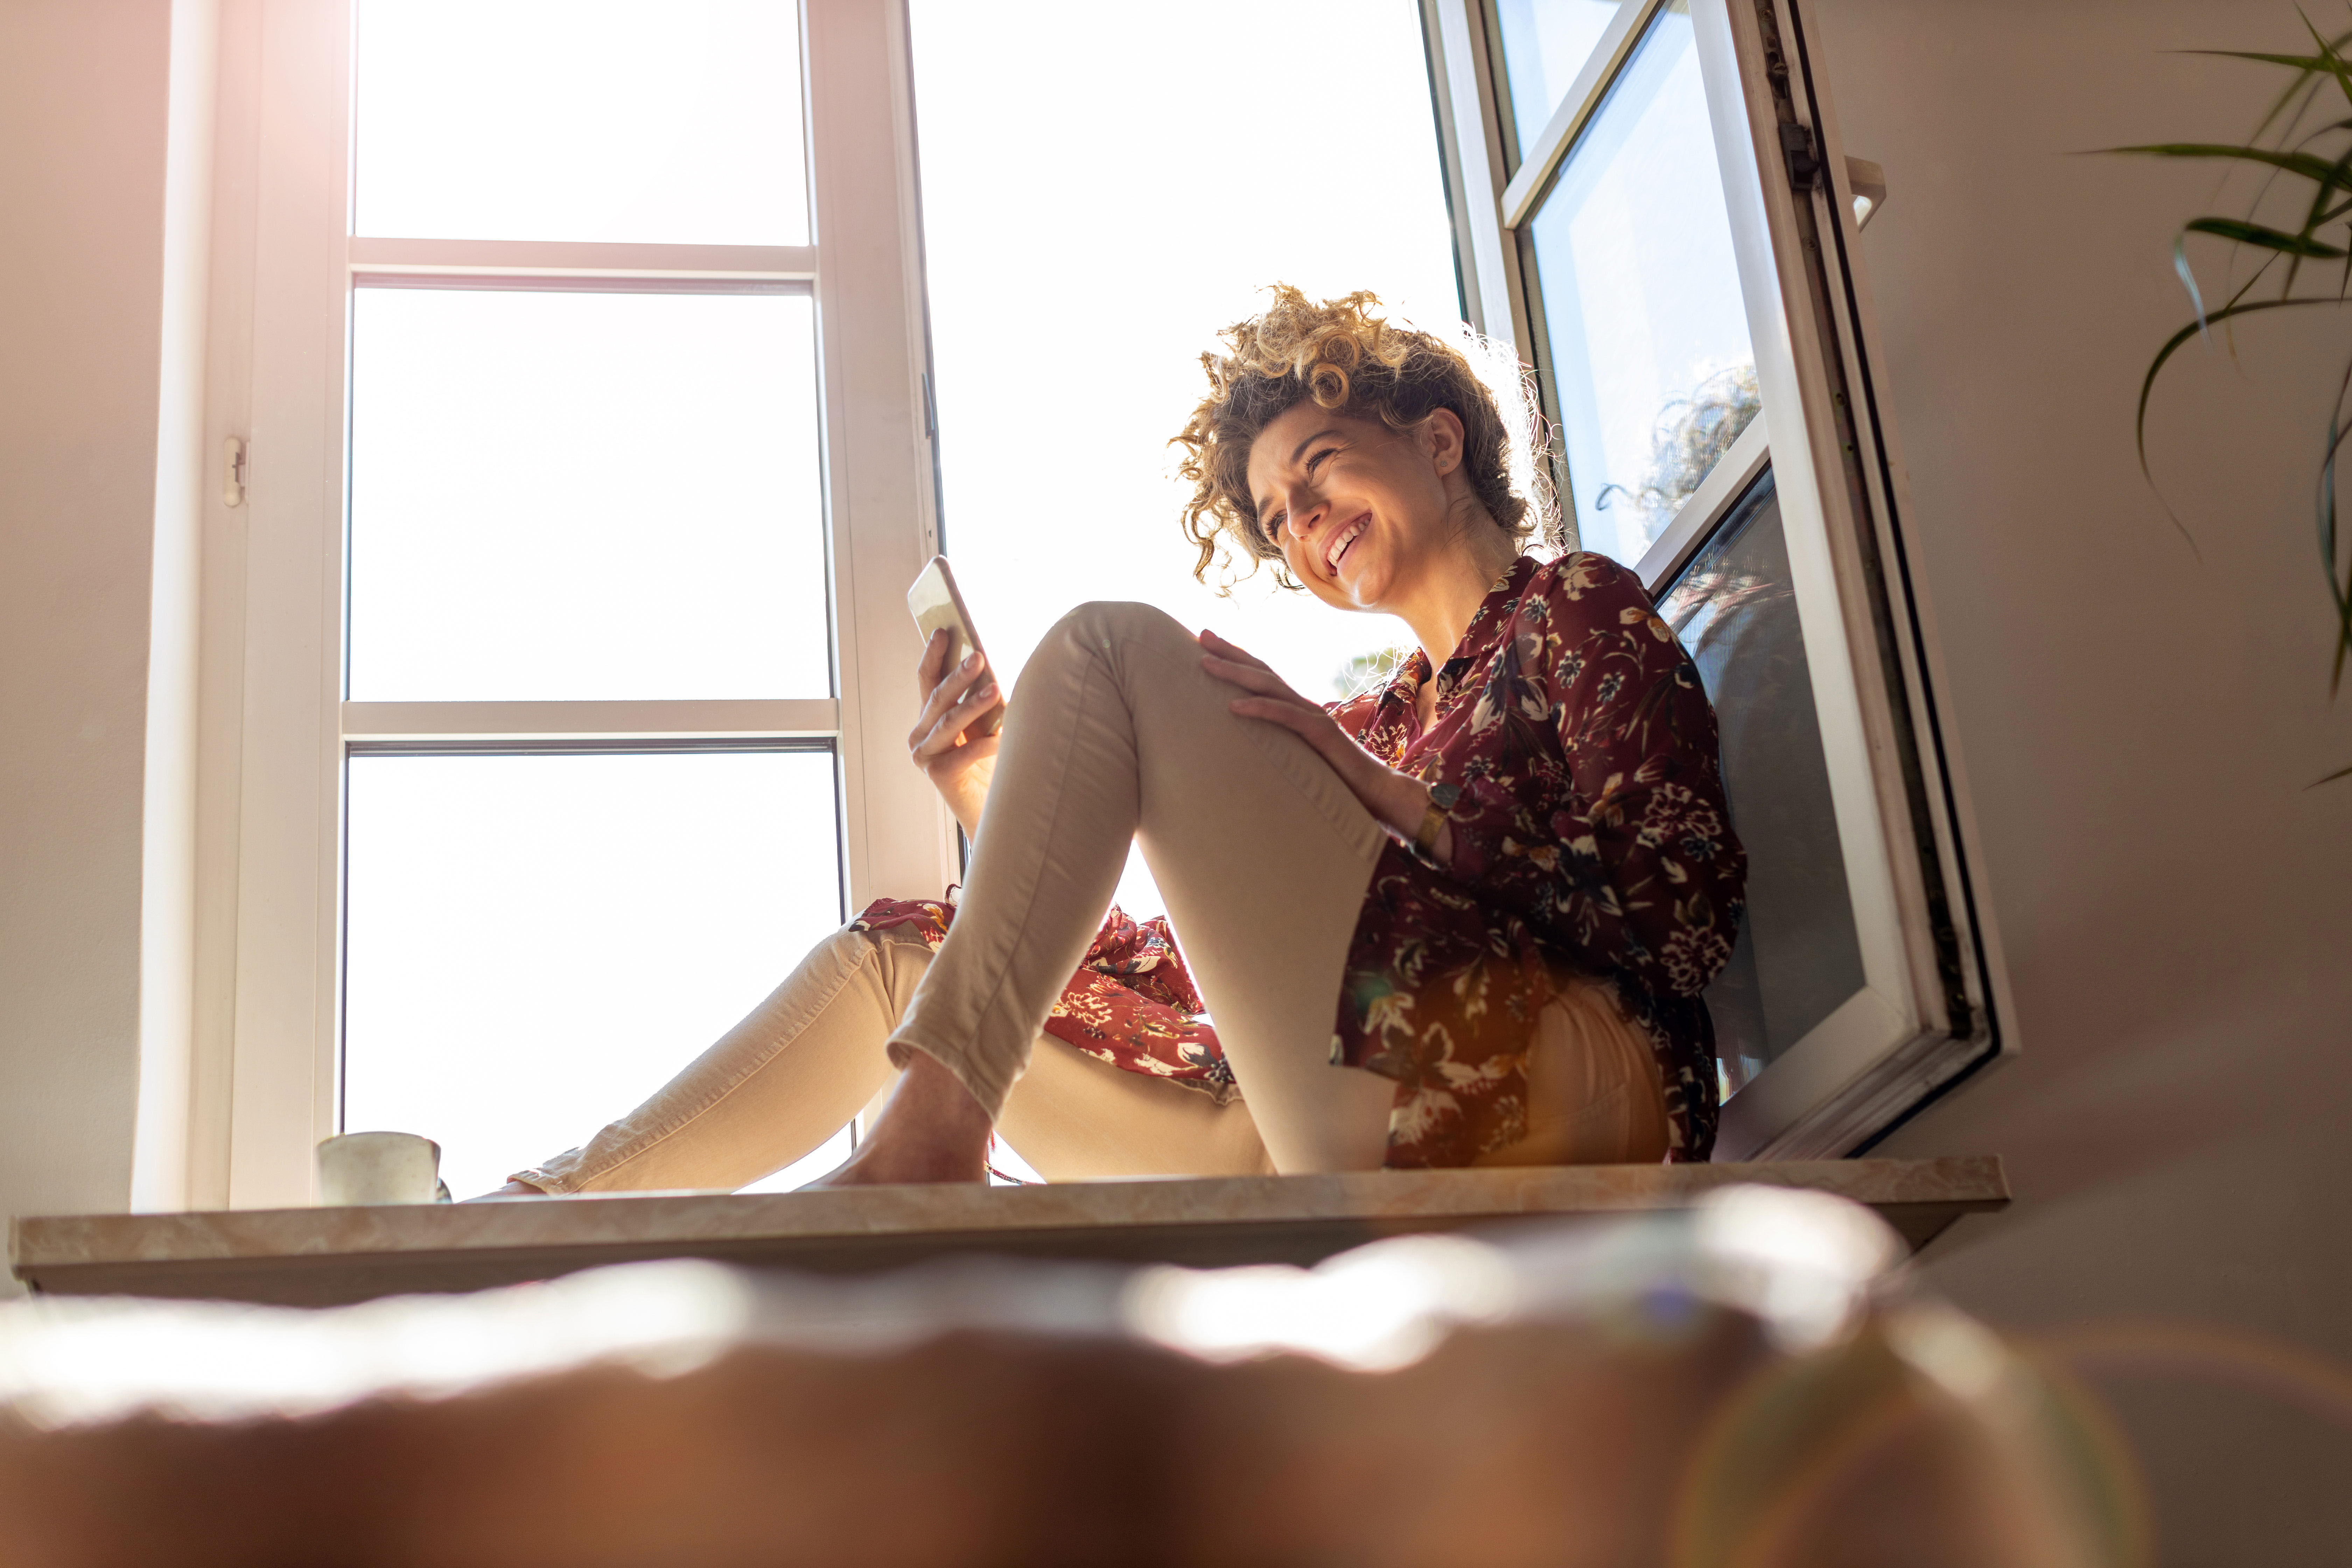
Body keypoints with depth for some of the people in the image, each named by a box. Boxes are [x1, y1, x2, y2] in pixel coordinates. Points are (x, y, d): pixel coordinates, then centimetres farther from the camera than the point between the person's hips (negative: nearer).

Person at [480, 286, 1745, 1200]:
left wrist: (1380, 793, -8)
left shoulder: (1581, 609, 14)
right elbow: (1193, 971, 19)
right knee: (897, 950, 12)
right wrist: (1000, 814, 10)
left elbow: (1682, 905, -5)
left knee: (1112, 649, -10)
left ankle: (929, 1134, -21)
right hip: (1344, 1167, 7)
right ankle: (538, 1213, 8)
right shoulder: (1385, 722, 31)